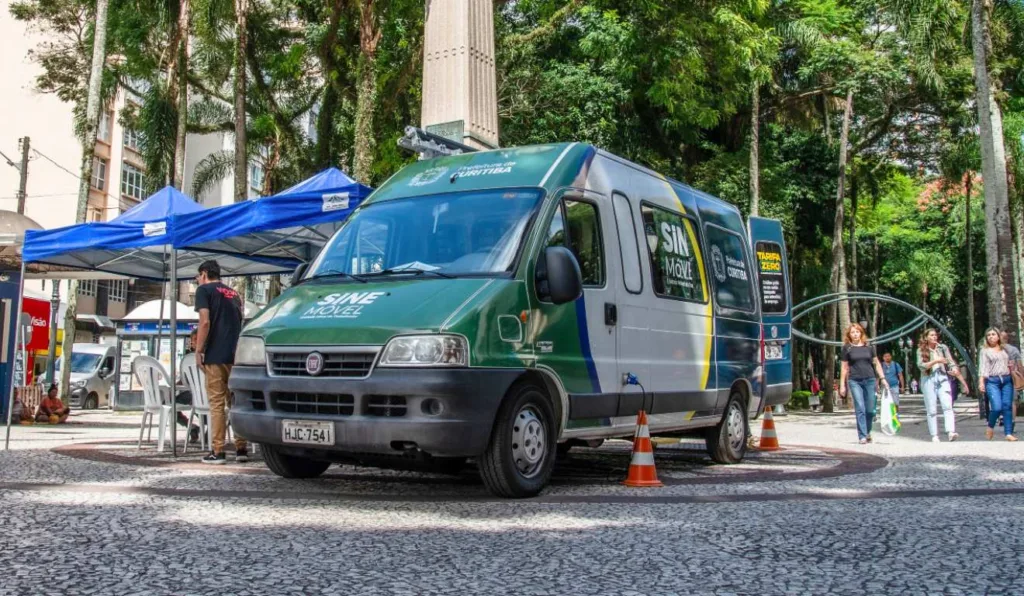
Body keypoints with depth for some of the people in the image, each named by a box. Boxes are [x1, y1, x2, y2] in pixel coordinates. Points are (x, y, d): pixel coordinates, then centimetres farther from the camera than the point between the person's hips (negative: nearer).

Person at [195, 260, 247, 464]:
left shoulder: (204, 290, 2)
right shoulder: (234, 294, 22)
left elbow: (205, 322, -10)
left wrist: (198, 351, -7)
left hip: (216, 356, -6)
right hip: (236, 355, 6)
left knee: (217, 404, -3)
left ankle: (218, 452, -4)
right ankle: (241, 449, 8)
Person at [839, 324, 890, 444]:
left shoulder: (869, 347, 7)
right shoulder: (847, 348, 4)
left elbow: (876, 363, 13)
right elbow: (844, 367, 6)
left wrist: (883, 378, 5)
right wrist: (842, 385, 4)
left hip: (870, 380, 2)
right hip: (854, 381, -2)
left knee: (870, 409, 3)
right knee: (860, 408, -9)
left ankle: (867, 432, 24)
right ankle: (862, 436, -6)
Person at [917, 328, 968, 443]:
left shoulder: (942, 348, 11)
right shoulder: (921, 350, 6)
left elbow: (951, 363, 7)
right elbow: (921, 366, -6)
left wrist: (955, 371, -13)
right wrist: (936, 361, -13)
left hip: (942, 378, 1)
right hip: (928, 380, -1)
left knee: (947, 406, -16)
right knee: (932, 410, -1)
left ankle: (951, 432, -27)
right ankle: (934, 436, 3)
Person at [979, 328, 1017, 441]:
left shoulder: (1005, 349, 18)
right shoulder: (985, 351, 8)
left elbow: (1010, 363, 28)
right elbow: (983, 367, -1)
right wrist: (981, 382, -12)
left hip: (1007, 380, 3)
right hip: (992, 381, -3)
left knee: (1007, 406, -5)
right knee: (997, 407, -16)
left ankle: (1009, 433, -1)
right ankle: (990, 427, 10)